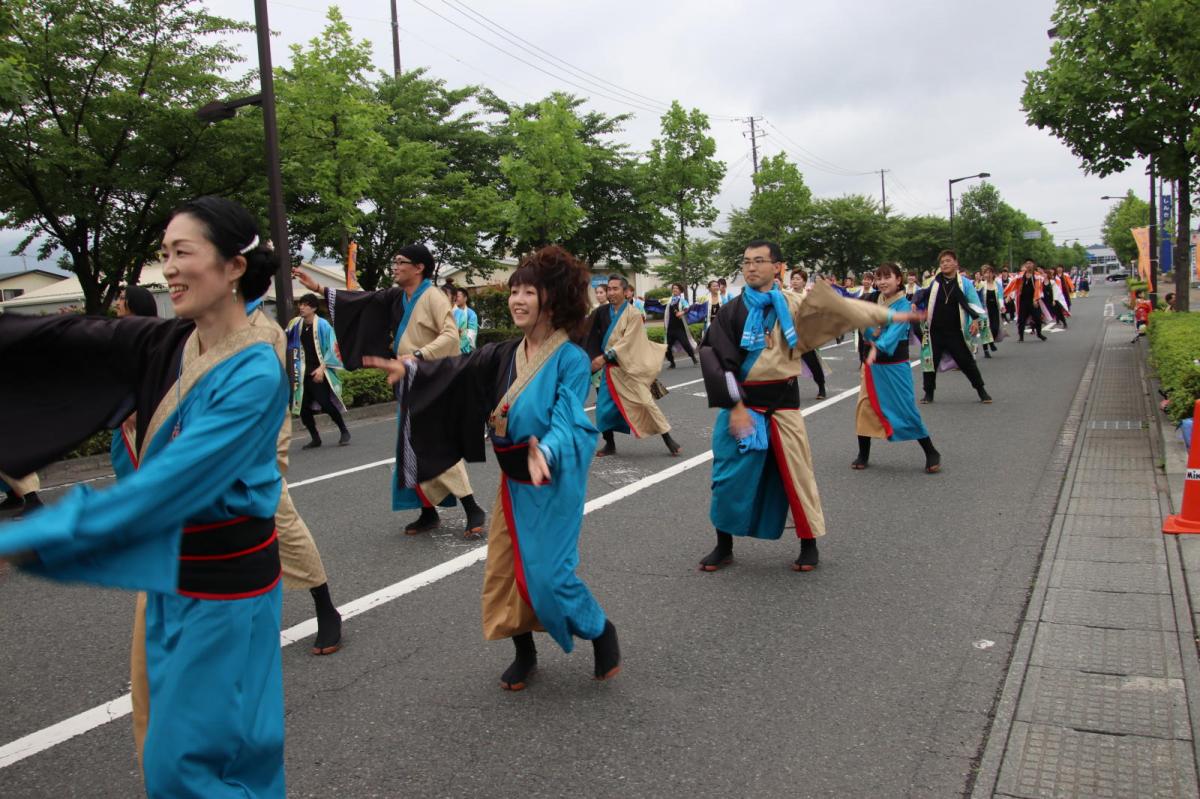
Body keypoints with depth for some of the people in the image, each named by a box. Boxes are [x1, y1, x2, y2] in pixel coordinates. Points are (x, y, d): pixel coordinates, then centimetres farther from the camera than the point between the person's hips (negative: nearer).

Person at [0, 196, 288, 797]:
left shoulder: (255, 376, -21)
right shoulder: (165, 346, 1)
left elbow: (171, 481, -25)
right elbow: (64, 340, -8)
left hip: (224, 580, -7)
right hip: (168, 574, 7)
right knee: (174, 737, 20)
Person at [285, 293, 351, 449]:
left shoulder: (323, 325, -9)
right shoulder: (296, 324, 5)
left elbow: (332, 349, -10)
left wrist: (322, 368, -17)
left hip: (319, 373, -6)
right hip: (304, 373, 6)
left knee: (325, 403, -12)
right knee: (303, 407, 2)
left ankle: (344, 432, 7)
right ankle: (315, 439, 16)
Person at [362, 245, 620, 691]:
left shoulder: (571, 360, -15)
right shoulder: (506, 355, 5)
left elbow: (567, 421, -26)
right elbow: (457, 371, 2)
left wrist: (545, 452, -45)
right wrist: (409, 370, -10)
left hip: (554, 481, -6)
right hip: (513, 481, 6)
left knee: (547, 573, -5)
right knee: (504, 570, 10)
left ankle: (601, 632, 22)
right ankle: (524, 655, 30)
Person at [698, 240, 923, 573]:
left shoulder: (793, 305, 2)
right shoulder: (733, 311, -3)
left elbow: (839, 307, 5)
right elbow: (716, 359, -9)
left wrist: (890, 315, 4)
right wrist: (735, 405, -16)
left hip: (782, 401, 1)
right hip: (742, 401, -1)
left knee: (796, 473, 4)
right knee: (730, 477, 0)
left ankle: (809, 545, 20)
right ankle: (724, 545, 17)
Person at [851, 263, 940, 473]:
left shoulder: (903, 304, -11)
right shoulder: (873, 302, 6)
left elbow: (895, 330, -27)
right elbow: (867, 330, 3)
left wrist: (877, 347, -44)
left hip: (895, 365, -5)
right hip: (872, 363, 5)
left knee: (905, 409, -5)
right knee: (865, 407, 4)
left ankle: (931, 453, 10)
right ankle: (863, 455, 18)